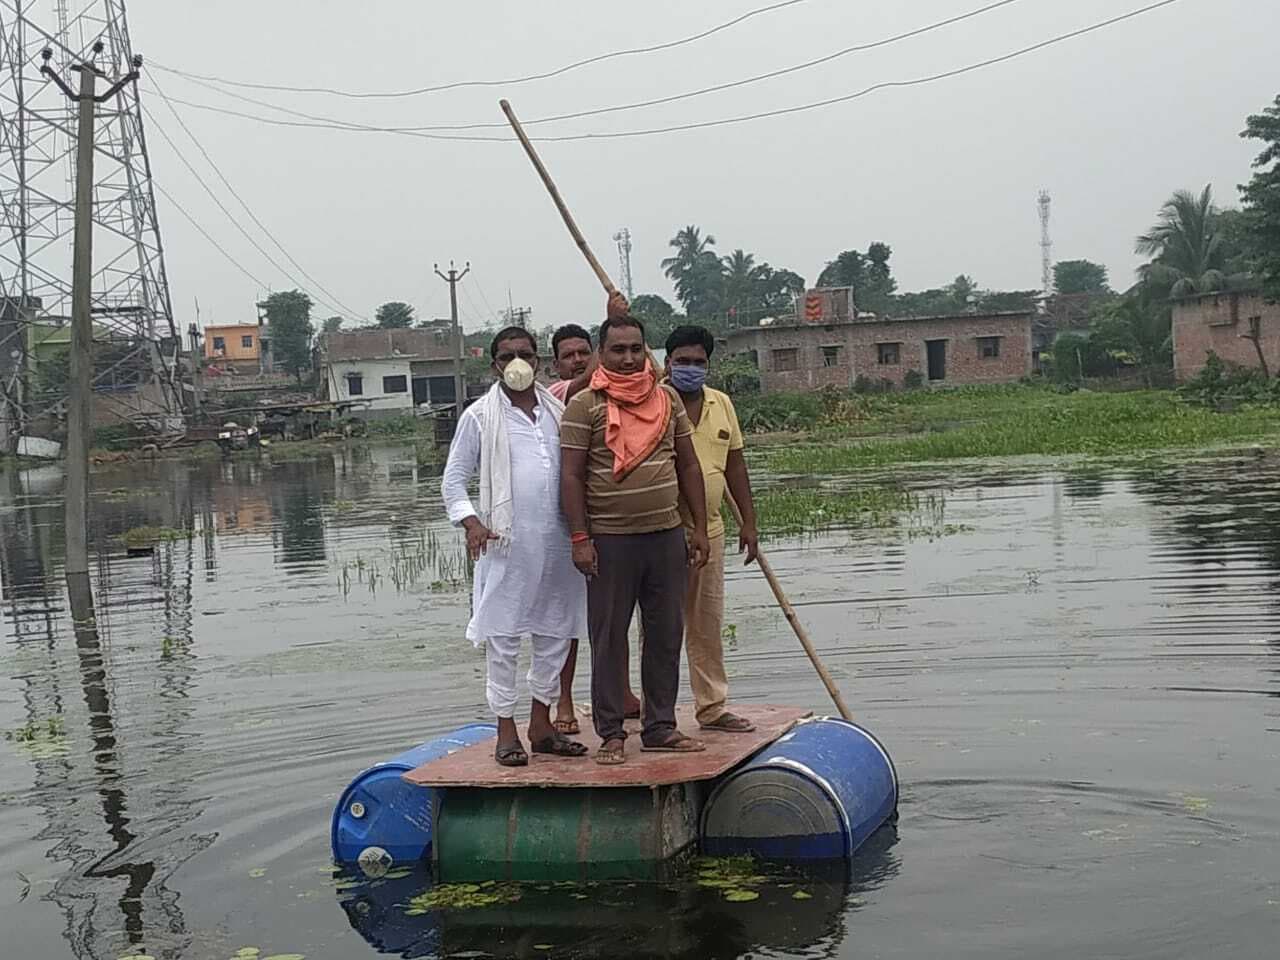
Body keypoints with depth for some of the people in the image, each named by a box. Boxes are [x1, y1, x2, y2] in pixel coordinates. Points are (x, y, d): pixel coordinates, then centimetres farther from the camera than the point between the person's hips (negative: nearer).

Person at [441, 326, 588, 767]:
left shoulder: (558, 411, 12)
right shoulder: (480, 416, 1)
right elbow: (453, 479, 2)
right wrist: (470, 521, -14)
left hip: (558, 541, 5)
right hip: (507, 543, -4)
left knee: (554, 634, 10)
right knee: (503, 638, -2)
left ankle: (541, 724, 23)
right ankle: (506, 730, 7)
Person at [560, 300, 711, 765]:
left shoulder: (668, 399, 9)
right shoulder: (584, 405, -4)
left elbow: (688, 465, 14)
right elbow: (571, 475, -7)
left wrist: (699, 527, 9)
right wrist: (580, 538, -12)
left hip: (667, 535, 5)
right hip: (610, 539, -4)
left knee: (666, 634, 9)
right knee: (609, 638, 2)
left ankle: (661, 727, 19)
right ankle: (611, 733, 10)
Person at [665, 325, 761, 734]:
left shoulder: (722, 404, 10)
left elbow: (734, 465, 16)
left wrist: (748, 520, 13)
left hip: (709, 530, 6)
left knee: (708, 623, 13)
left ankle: (712, 707, 22)